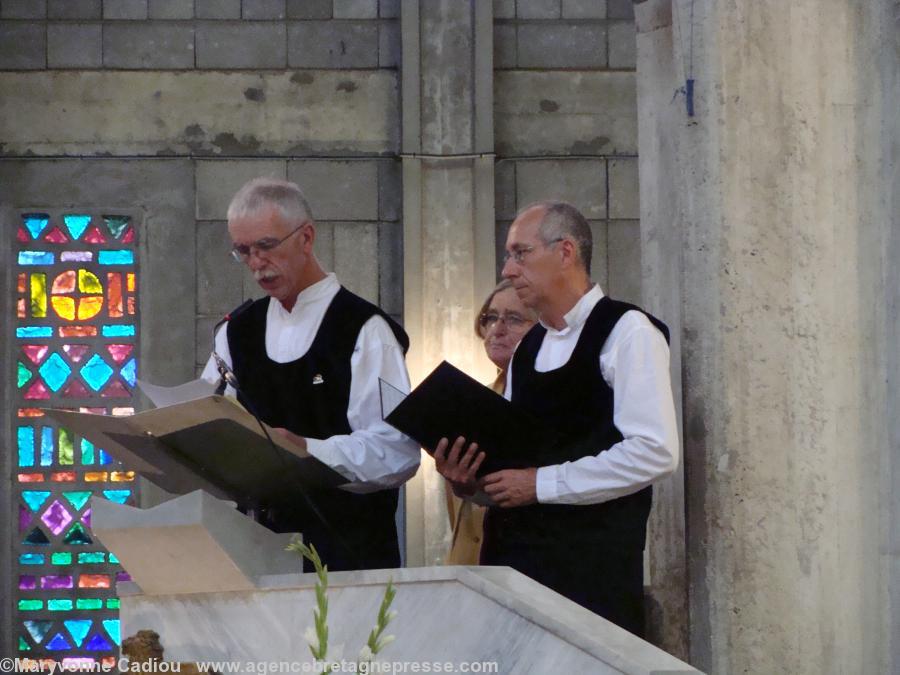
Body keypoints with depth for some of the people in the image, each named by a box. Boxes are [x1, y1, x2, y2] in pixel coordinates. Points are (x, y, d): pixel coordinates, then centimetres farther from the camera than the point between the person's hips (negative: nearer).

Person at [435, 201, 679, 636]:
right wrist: (469, 480, 2)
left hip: (592, 564, -7)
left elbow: (656, 453, -17)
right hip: (513, 552, 7)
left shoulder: (628, 332, -6)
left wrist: (541, 483, -15)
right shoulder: (526, 349, 17)